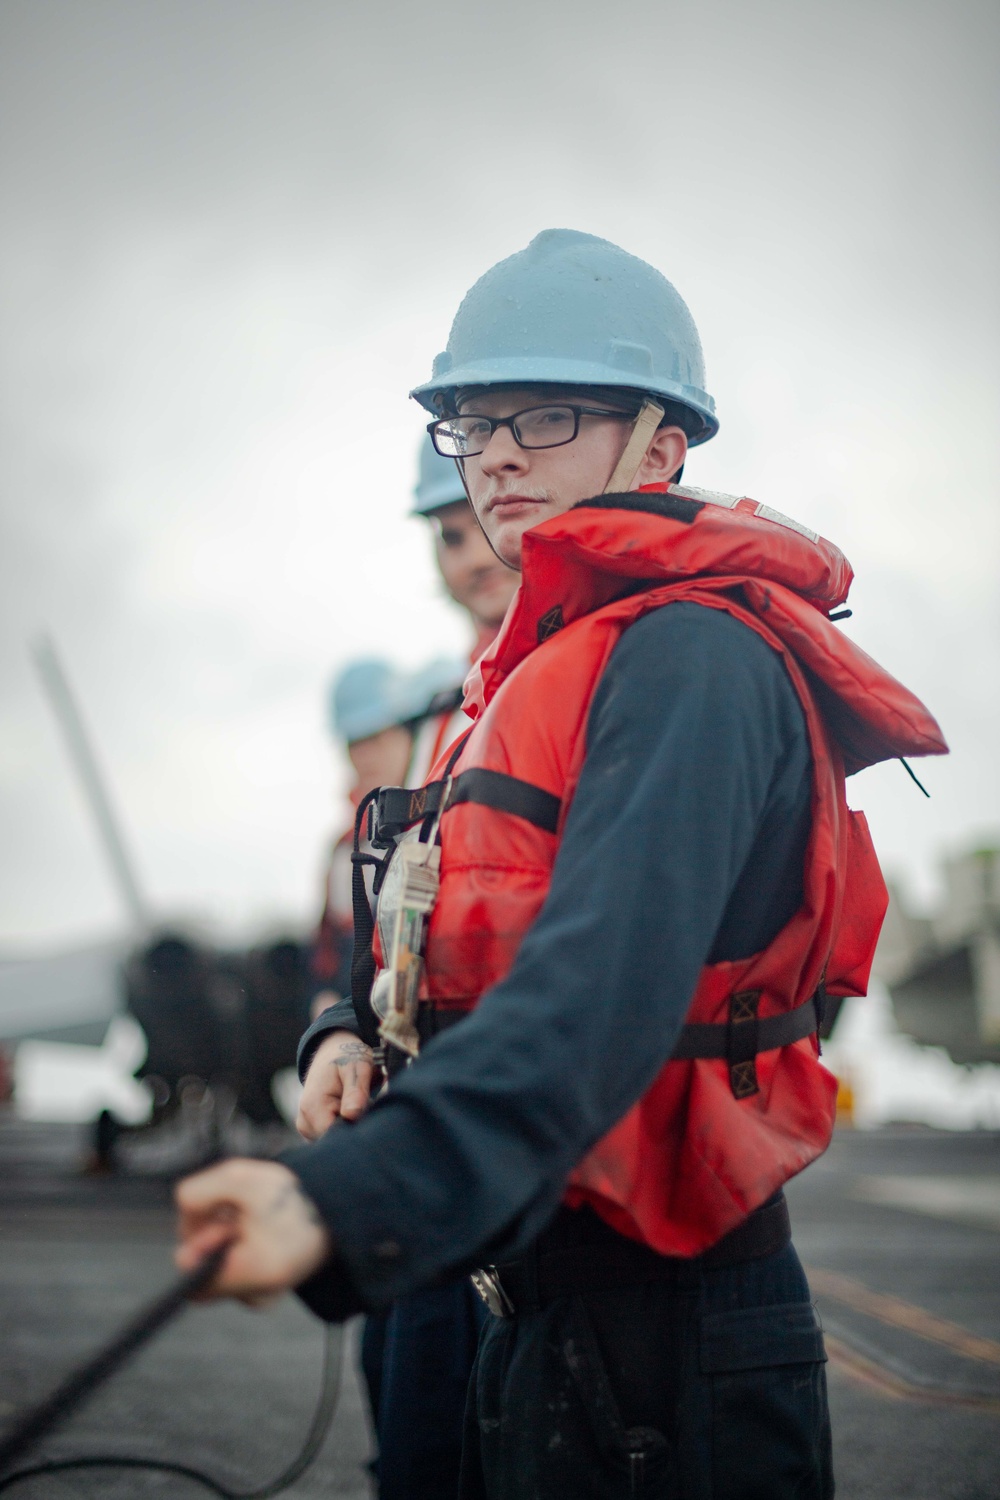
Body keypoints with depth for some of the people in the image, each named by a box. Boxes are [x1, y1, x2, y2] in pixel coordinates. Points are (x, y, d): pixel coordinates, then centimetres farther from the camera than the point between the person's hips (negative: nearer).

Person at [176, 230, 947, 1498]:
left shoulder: (689, 657, -18)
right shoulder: (552, 661, 14)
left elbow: (609, 981, -34)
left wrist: (351, 1198, -46)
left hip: (658, 1339, -9)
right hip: (543, 1298, 9)